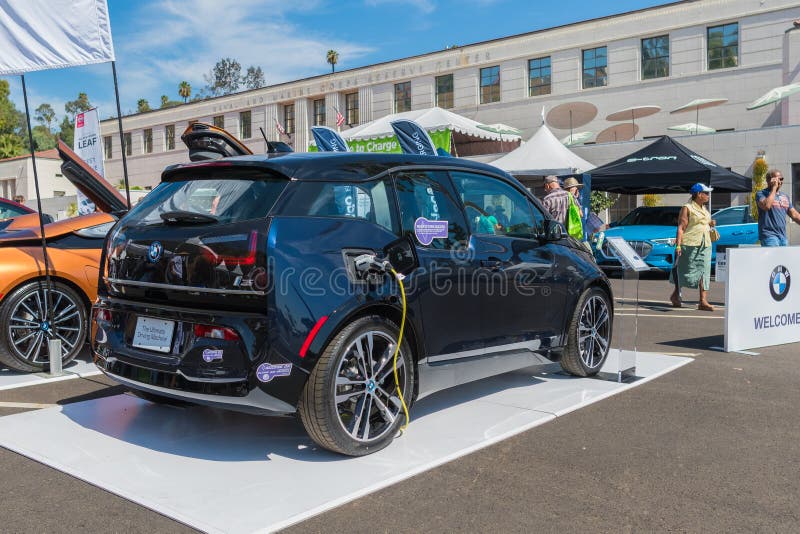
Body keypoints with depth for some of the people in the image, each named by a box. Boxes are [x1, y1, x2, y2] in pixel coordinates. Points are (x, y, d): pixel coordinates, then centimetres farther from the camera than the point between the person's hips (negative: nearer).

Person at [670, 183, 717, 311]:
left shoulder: (704, 209, 18)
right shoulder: (687, 208, -6)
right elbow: (681, 227, -12)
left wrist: (710, 224, 10)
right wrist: (678, 245, -21)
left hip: (705, 245, 7)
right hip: (689, 244, -7)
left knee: (704, 271, -3)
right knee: (685, 270, 3)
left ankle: (703, 301, -6)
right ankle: (675, 295, 23)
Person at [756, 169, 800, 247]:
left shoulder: (785, 196, 18)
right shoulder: (761, 194, -2)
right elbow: (766, 206, -23)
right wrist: (774, 188, -14)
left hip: (783, 236, 8)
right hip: (769, 235, -7)